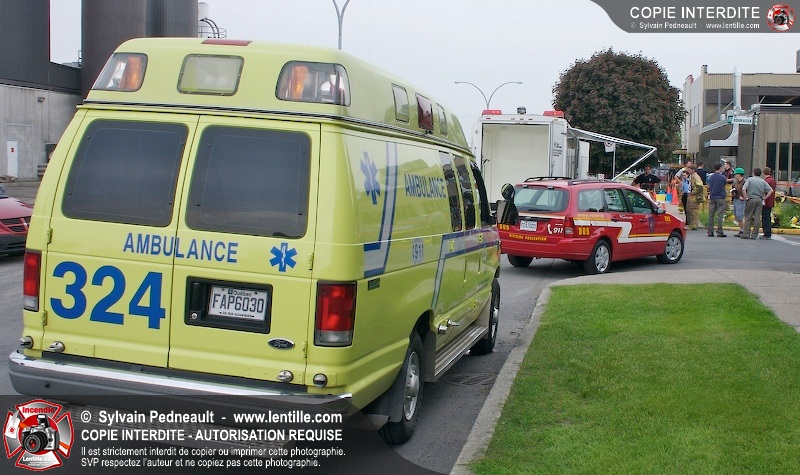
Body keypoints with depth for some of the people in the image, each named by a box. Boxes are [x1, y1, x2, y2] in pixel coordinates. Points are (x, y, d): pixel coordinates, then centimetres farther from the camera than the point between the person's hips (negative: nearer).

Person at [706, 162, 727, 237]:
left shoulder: (710, 177, 4)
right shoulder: (723, 177, -8)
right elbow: (724, 185, 10)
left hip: (712, 198, 4)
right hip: (720, 198, -4)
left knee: (711, 215, 5)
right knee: (720, 215, -2)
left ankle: (710, 232, 5)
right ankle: (719, 232, -4)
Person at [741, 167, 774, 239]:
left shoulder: (749, 179, -1)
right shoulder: (763, 181, 8)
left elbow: (743, 189, -15)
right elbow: (771, 190, 2)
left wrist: (746, 197, -6)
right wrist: (764, 197, 4)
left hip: (751, 199, -3)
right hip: (759, 200, 3)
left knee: (748, 217, 2)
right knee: (757, 218, 4)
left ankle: (746, 234, -2)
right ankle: (754, 235, 5)